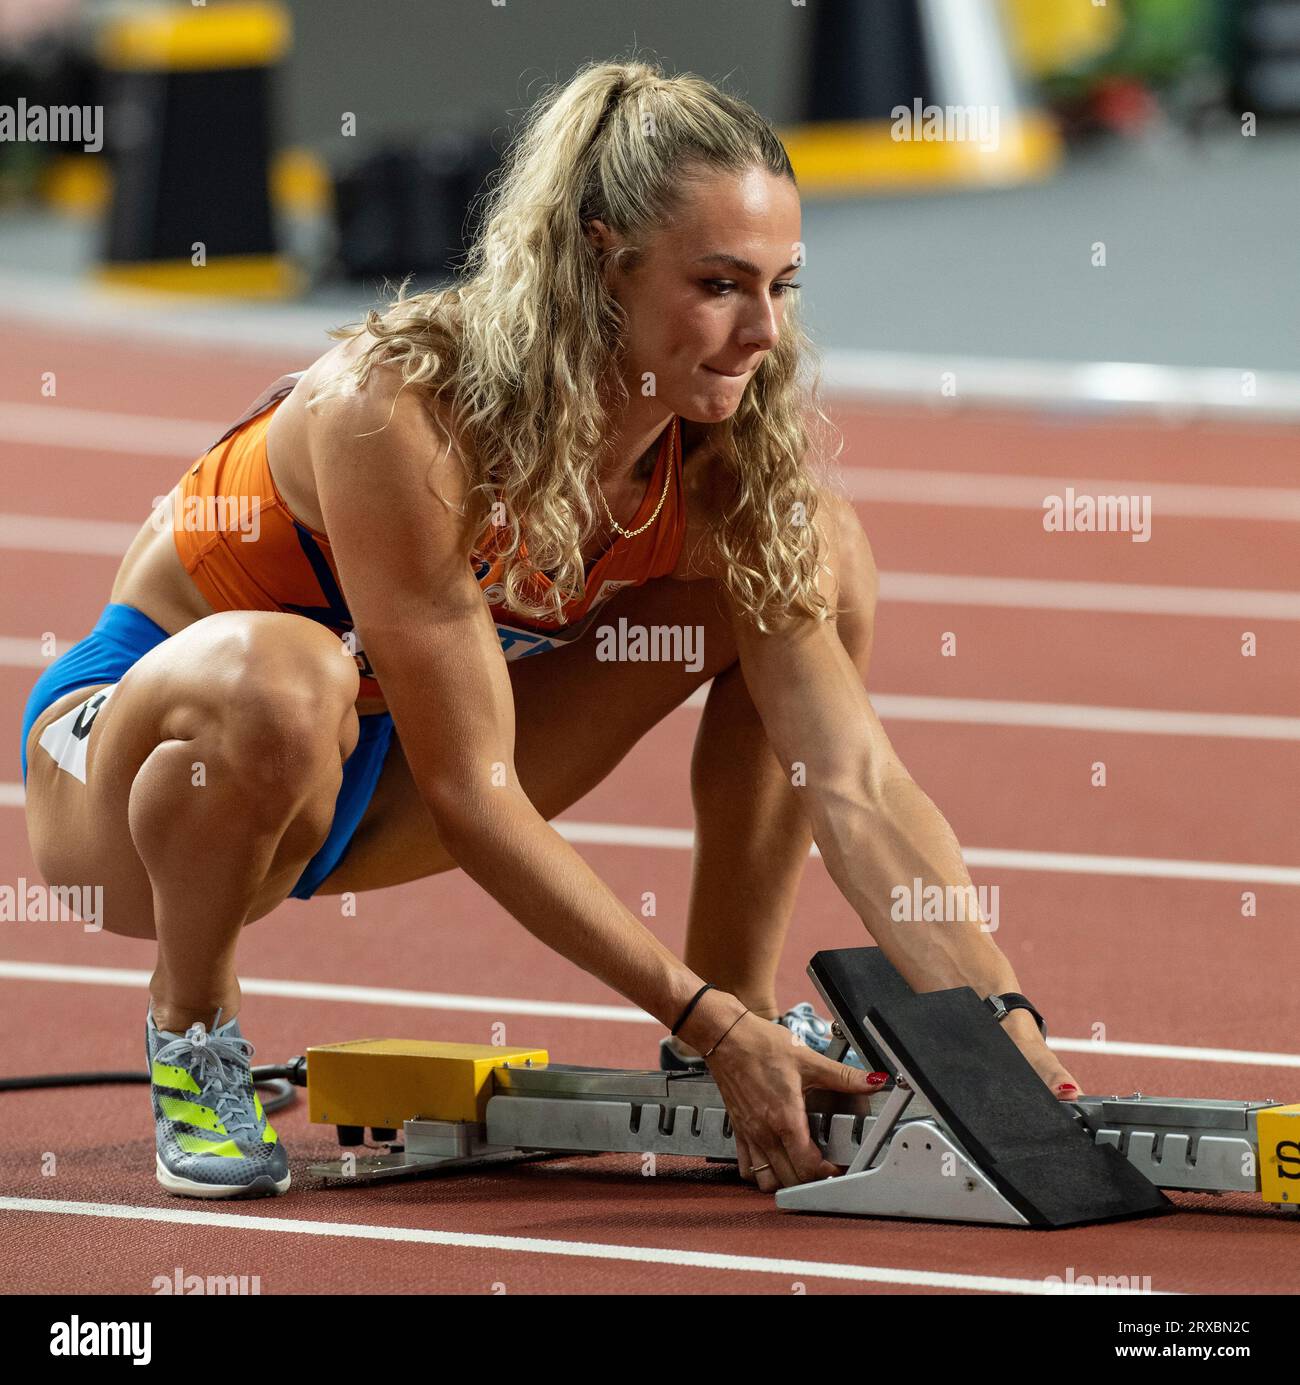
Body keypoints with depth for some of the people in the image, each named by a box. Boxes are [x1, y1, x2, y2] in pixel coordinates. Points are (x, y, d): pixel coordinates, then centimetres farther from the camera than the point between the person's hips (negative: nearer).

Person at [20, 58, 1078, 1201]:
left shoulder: (728, 464, -15)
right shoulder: (400, 411, -33)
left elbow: (856, 779, -17)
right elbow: (470, 799, -31)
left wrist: (1012, 1033, -28)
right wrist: (706, 1021, -32)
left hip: (357, 784, 6)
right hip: (140, 731, -6)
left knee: (822, 559, -6)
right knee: (277, 675, -44)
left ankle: (750, 993, 2)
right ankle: (191, 1021, -14)